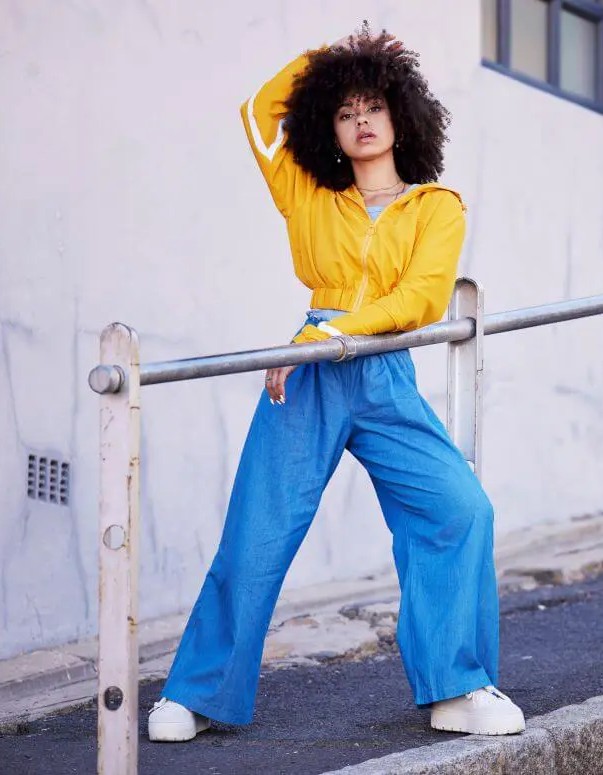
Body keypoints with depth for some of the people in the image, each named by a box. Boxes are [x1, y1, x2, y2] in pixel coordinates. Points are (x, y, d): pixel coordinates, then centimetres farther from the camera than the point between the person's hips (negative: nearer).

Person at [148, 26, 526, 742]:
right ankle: (193, 695, 8)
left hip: (387, 383, -1)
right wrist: (322, 57, 21)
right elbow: (259, 112, 23)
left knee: (460, 509, -17)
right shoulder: (309, 197, 16)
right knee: (255, 540, -3)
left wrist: (332, 331, -16)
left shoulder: (436, 206, 9)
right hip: (308, 382, 1)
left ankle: (456, 690, -8)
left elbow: (425, 296, -6)